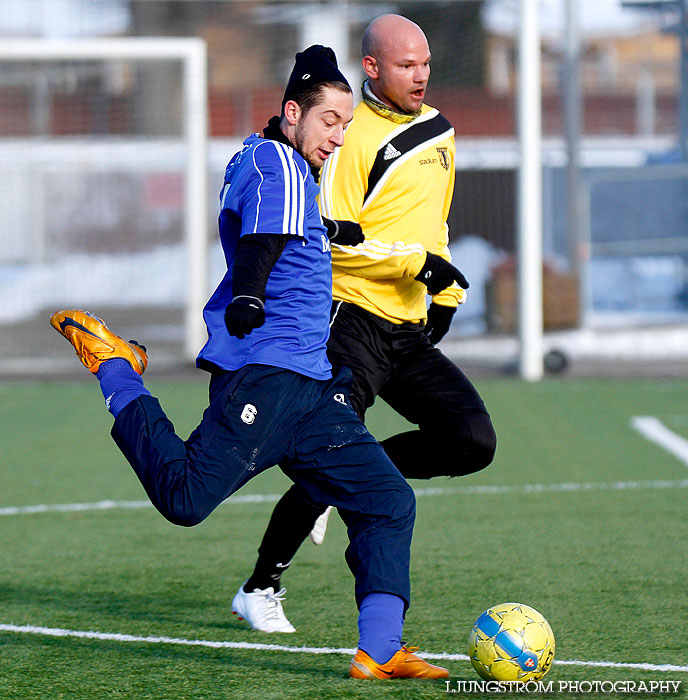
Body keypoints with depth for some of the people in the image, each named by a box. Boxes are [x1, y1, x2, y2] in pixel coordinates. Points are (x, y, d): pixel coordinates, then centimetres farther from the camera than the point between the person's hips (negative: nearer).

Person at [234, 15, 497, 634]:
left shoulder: (437, 131, 15)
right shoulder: (350, 137, -11)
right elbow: (332, 239, -17)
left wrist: (445, 295, 21)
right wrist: (420, 262, -18)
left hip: (410, 329, 7)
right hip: (351, 321, -7)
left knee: (473, 443, -8)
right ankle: (260, 589, 5)